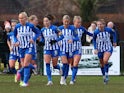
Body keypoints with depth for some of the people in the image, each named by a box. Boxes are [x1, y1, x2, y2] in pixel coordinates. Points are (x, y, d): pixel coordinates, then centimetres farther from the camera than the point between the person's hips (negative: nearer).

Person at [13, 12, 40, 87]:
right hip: (21, 48, 4)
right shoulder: (17, 27, 0)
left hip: (29, 47, -4)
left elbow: (37, 33, 5)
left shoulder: (30, 26, -8)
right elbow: (15, 35, 15)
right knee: (23, 66, 6)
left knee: (26, 64, -17)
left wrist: (33, 39, -12)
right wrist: (16, 42, -4)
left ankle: (25, 82, -17)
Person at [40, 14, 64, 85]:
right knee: (47, 64, -13)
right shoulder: (43, 30, 5)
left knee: (55, 65, 4)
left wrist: (55, 40, -22)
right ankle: (50, 80, -12)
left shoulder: (54, 28, -10)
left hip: (55, 48, -4)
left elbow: (61, 36, -8)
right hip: (47, 49, 4)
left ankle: (60, 68, 42)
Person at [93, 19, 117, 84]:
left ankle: (106, 74, -7)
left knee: (105, 61, -24)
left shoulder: (108, 30, -14)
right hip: (100, 49, 1)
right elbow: (94, 40, 3)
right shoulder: (96, 32, -15)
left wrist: (114, 41, 7)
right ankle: (104, 76, 26)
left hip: (108, 48, -1)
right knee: (102, 64, 7)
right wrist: (95, 49, -6)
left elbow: (114, 33, 9)